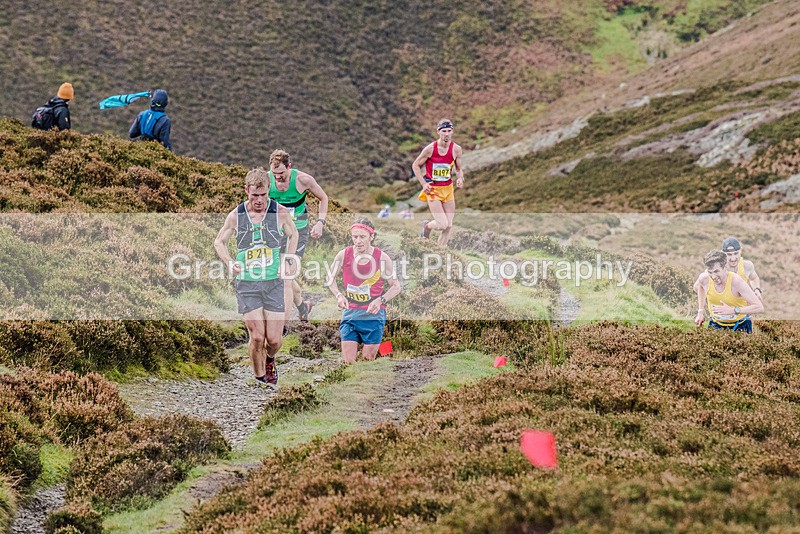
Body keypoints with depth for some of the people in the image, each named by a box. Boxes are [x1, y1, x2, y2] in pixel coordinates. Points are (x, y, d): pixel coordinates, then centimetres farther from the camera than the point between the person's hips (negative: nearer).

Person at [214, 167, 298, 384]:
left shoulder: (280, 212, -2)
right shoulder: (235, 216, -1)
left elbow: (293, 234, 19)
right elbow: (219, 242, 15)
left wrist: (289, 259, 5)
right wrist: (230, 263, -2)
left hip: (273, 282, 1)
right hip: (247, 283, 0)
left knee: (274, 340, -2)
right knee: (257, 337, -8)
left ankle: (269, 359, 34)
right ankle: (259, 379, 13)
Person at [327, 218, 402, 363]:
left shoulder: (382, 258, -7)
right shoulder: (343, 255, -3)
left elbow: (396, 286, 0)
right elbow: (331, 279, 13)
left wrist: (381, 300, -17)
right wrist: (338, 295, -6)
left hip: (373, 315, -1)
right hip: (350, 314, 1)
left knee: (368, 361, 2)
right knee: (348, 362, -4)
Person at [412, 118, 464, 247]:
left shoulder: (456, 149, -4)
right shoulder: (430, 148, -13)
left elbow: (459, 169, 10)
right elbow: (415, 165, -1)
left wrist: (460, 178, -13)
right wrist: (423, 183, -10)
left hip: (448, 189, 4)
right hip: (433, 190, -4)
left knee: (449, 226, 1)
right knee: (443, 225, -13)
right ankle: (427, 226, 21)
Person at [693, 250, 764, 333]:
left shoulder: (736, 282, -29)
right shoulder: (705, 279, -17)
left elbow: (759, 307, -30)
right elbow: (698, 286, 12)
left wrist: (733, 310, -36)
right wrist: (700, 311, 7)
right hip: (716, 324, 3)